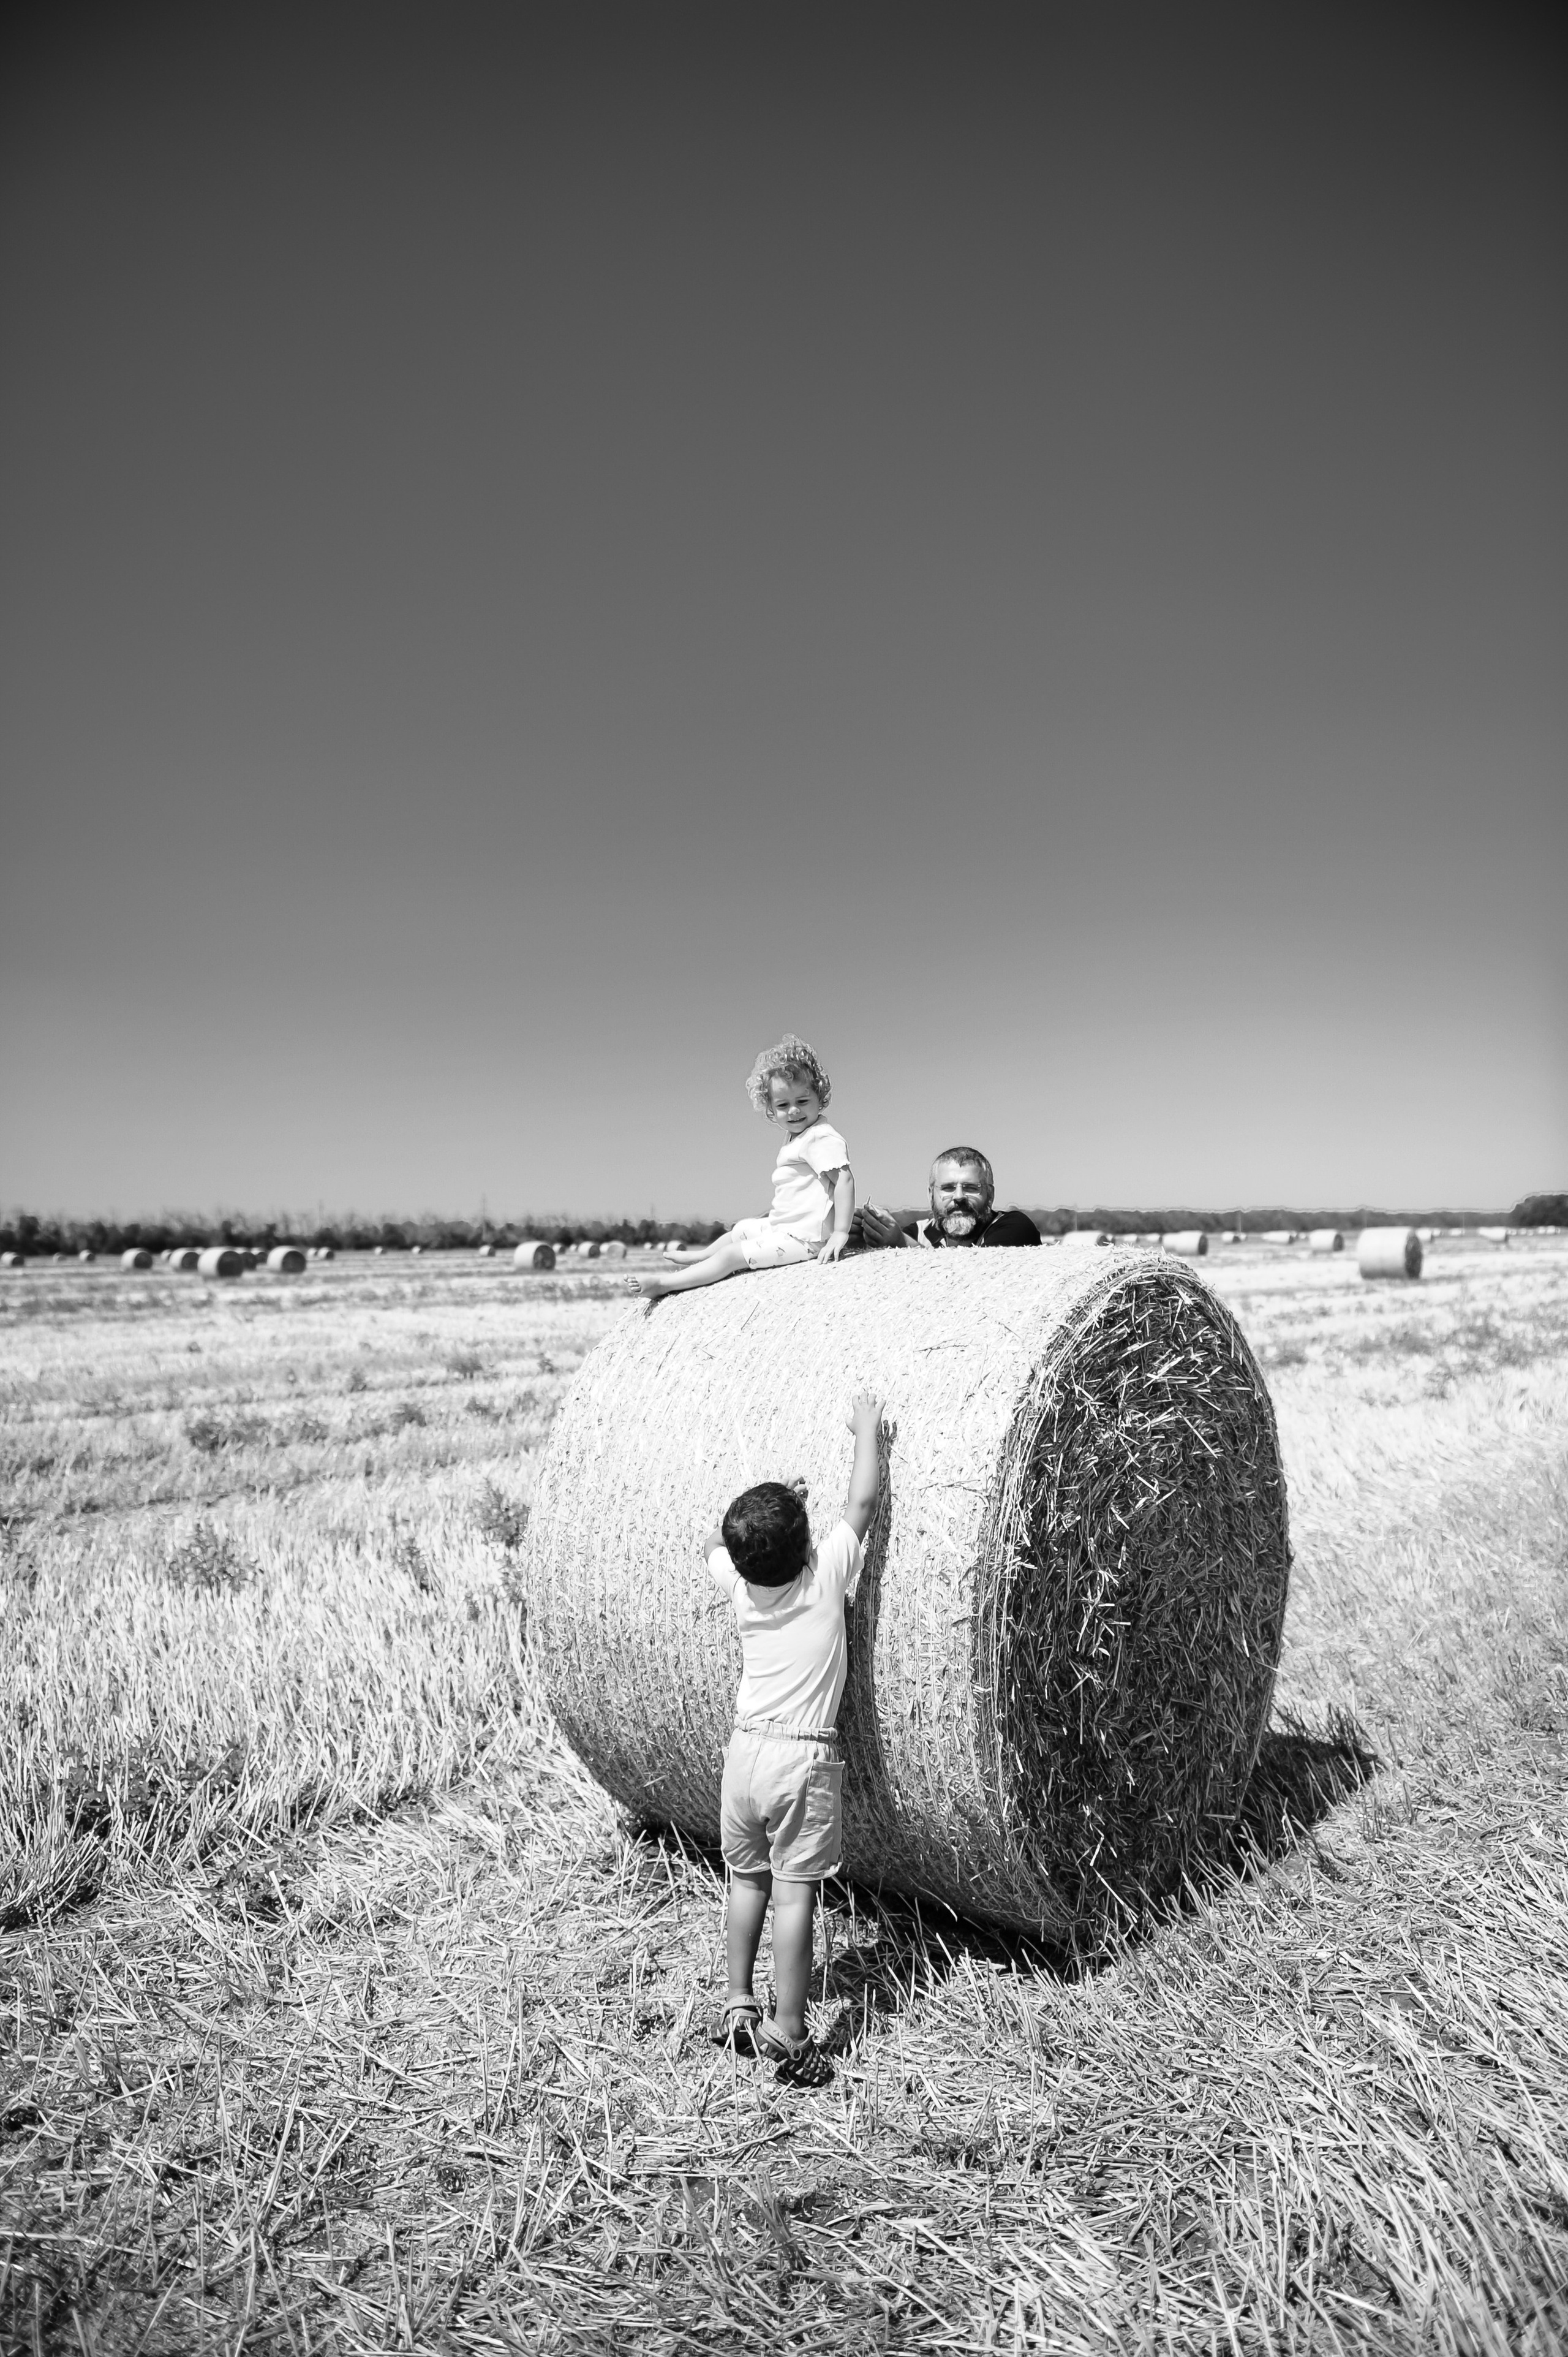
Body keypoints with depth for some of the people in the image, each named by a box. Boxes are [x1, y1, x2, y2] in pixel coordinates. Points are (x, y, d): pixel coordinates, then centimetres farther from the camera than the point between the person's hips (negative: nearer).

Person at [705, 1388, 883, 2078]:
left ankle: (737, 2008, 27)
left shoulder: (740, 1589, -2)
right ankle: (786, 2033, 6)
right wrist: (867, 1430, 5)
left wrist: (764, 1506, 15)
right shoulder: (827, 1575, -13)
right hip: (804, 1760, -4)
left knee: (747, 1881, 19)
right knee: (794, 1894, 1)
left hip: (745, 1751, 4)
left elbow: (712, 1544, 20)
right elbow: (863, 1503, -6)